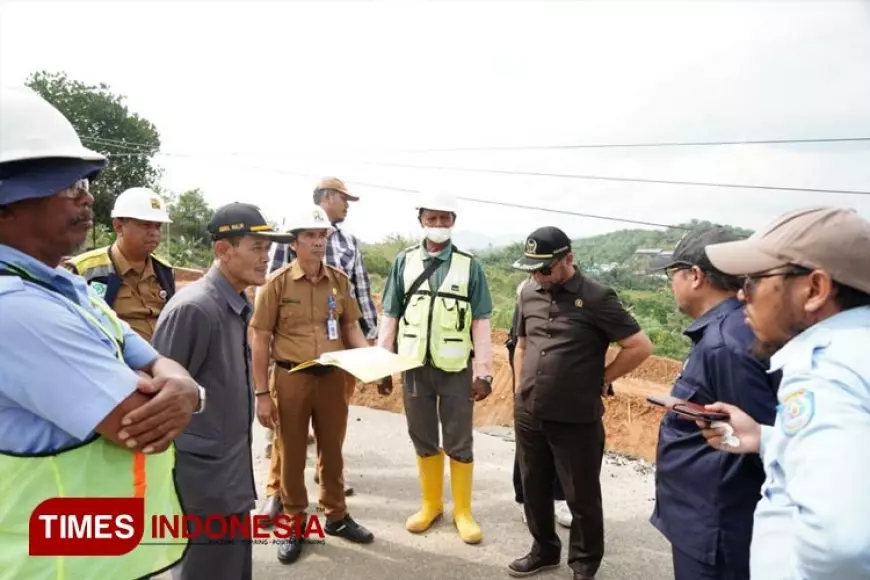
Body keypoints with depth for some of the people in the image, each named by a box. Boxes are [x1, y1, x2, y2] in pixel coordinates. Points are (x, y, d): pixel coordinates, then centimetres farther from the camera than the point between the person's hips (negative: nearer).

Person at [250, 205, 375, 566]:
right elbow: (260, 340, -5)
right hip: (291, 377, -3)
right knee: (292, 454, 12)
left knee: (332, 450, 18)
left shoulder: (339, 280, 2)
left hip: (333, 376, 3)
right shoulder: (278, 282, -7)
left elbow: (351, 327, 12)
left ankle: (336, 516, 37)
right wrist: (262, 393, -8)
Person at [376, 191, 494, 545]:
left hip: (456, 369, -2)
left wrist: (483, 372, -7)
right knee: (423, 440, 15)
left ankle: (463, 511, 26)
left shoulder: (469, 266, -2)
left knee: (460, 443, 10)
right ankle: (431, 504, 33)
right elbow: (390, 318, 4)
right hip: (414, 367, 2)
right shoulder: (403, 262, 3)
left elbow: (480, 323, -3)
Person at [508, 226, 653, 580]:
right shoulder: (529, 294, 4)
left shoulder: (596, 298, -13)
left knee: (582, 498, 11)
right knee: (534, 489, 19)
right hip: (528, 416, 5)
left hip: (576, 421, -5)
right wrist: (520, 393, 12)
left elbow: (641, 347, -11)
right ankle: (544, 550, 41)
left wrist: (601, 380, -5)